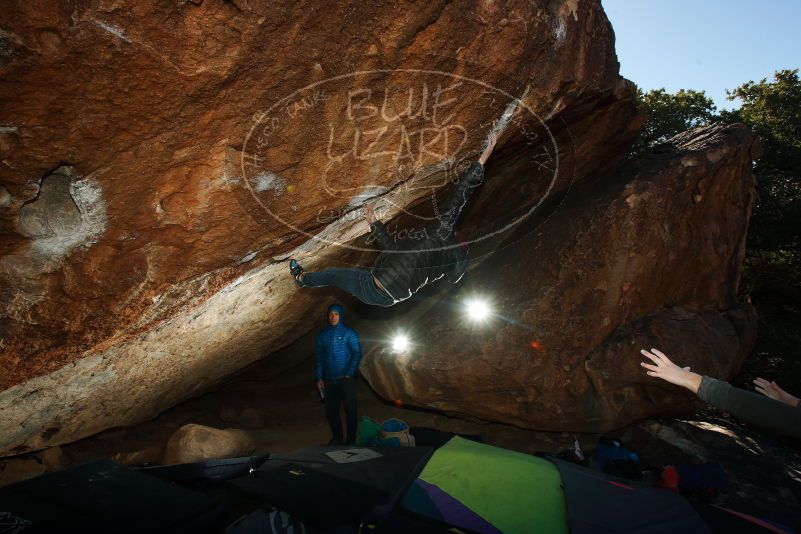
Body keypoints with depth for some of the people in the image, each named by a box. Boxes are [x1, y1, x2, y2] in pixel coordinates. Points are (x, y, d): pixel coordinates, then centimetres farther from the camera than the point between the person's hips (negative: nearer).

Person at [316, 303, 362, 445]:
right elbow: (318, 357, 10)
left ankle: (351, 440, 15)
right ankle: (337, 438, 26)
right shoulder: (322, 335, 8)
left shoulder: (350, 333, -2)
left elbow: (357, 354, -7)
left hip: (346, 380, -3)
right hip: (329, 380, 4)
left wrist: (349, 374, -14)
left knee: (350, 410, 1)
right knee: (330, 411, 8)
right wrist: (319, 378, 5)